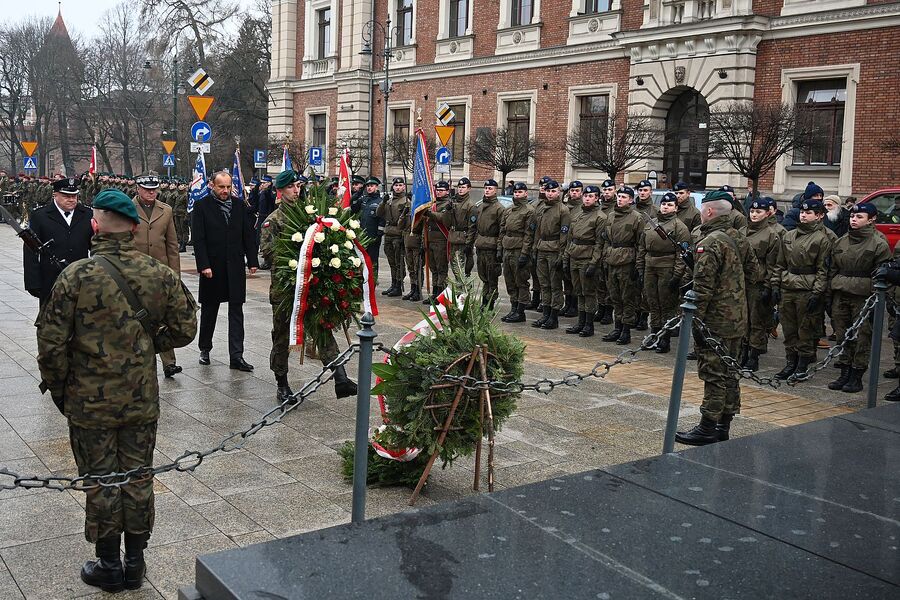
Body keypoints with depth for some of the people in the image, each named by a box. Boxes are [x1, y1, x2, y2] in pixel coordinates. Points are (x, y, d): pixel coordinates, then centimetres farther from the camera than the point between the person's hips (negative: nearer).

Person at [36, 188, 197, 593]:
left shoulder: (77, 276, -15)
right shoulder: (159, 274, -6)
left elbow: (52, 342, -12)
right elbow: (184, 328, 1)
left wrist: (57, 386, 3)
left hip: (90, 403, -3)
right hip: (143, 400, 3)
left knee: (101, 482, 11)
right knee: (138, 479, 15)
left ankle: (108, 566, 25)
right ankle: (135, 563, 28)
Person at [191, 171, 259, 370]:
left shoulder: (239, 205, 6)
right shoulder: (201, 206, -4)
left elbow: (248, 234, 8)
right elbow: (198, 239, -8)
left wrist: (252, 261, 3)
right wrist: (204, 265, -15)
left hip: (235, 266, 2)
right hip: (212, 267, -2)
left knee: (236, 311, 1)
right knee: (209, 309, 12)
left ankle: (236, 356, 2)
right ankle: (205, 349, 28)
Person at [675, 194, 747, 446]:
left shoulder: (710, 243, -16)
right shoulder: (733, 240, 14)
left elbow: (703, 286, -21)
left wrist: (693, 317, -17)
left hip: (716, 320, -9)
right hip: (736, 319, 10)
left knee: (713, 374, -4)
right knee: (728, 373, 13)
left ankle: (708, 429, 1)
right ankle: (723, 426, 21)